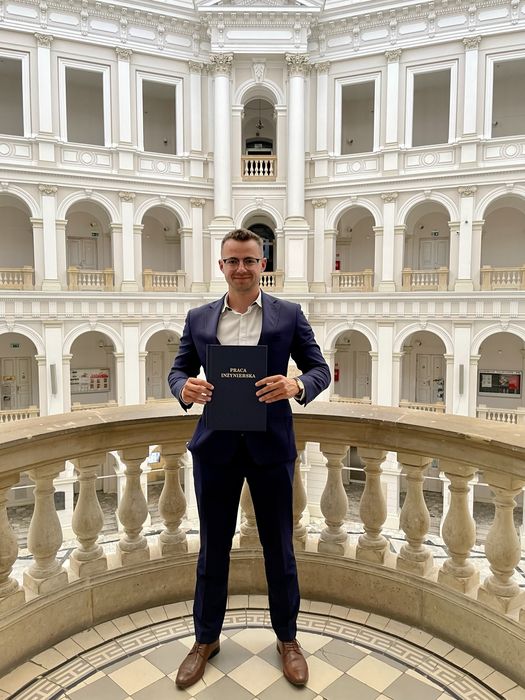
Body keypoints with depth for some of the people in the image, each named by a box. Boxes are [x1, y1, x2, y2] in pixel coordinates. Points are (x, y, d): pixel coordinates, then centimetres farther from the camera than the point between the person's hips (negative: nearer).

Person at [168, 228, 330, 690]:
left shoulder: (289, 315, 0)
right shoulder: (199, 318, 6)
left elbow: (321, 369, -1)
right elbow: (178, 370, 8)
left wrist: (297, 385, -23)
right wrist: (185, 388, -16)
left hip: (270, 445, -1)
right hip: (215, 445, 2)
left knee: (279, 547, 13)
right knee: (213, 547, 15)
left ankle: (287, 638, 37)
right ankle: (206, 639, 37)